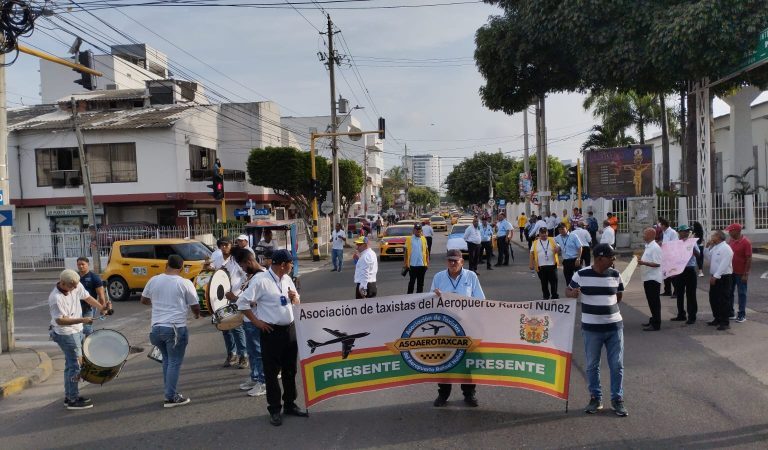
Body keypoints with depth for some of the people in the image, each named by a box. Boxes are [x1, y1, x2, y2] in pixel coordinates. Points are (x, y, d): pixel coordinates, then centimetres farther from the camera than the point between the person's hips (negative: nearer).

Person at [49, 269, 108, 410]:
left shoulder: (77, 286, -7)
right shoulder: (56, 299, -27)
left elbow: (87, 297, 8)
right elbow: (60, 320, -26)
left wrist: (101, 308, -5)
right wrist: (82, 320, -32)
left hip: (77, 331, 9)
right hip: (66, 334, -9)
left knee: (71, 364, 18)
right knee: (75, 364, -4)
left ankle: (69, 396, 30)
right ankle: (73, 400, 7)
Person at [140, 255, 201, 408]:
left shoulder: (153, 280, 4)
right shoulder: (185, 283, -7)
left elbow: (144, 300, 18)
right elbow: (195, 307, -1)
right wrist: (197, 315, 21)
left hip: (156, 327, 5)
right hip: (176, 328, -5)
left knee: (167, 359, 20)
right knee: (175, 362, 3)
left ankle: (169, 391, 25)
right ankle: (171, 397, 5)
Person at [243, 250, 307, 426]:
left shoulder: (287, 279, 8)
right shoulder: (260, 280, -15)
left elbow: (297, 302, 20)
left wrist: (295, 297, -3)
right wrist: (256, 321, -12)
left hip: (290, 329, 7)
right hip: (271, 332, -7)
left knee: (290, 370, 16)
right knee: (272, 372, 3)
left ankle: (290, 405, 30)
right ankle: (274, 410, 16)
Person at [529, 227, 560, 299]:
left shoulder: (552, 240, 5)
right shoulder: (535, 243, 5)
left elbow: (558, 248, 7)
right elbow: (532, 253, 4)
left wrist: (557, 248, -18)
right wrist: (531, 264, -3)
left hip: (552, 265, 0)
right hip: (541, 266, 1)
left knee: (554, 281, 2)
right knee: (544, 282, 9)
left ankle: (554, 296, 13)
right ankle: (546, 296, 22)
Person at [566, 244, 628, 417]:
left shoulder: (615, 275, 1)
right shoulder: (581, 275, -8)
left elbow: (619, 296, 16)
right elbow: (568, 290, 3)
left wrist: (606, 306, 10)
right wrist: (572, 293, -18)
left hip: (615, 326, 2)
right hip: (591, 328, -2)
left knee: (617, 365, 6)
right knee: (592, 365, 8)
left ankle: (617, 399, 20)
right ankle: (595, 398, 23)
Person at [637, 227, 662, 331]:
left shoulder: (655, 247, -17)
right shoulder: (648, 246, 14)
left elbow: (657, 264, -23)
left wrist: (643, 263, -28)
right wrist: (641, 260, 11)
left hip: (653, 278, -10)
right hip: (648, 278, 10)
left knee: (654, 302, -4)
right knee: (651, 301, 17)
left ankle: (656, 324, 1)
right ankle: (653, 320, 28)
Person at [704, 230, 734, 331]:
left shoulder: (726, 248, -17)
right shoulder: (714, 247, 11)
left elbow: (723, 265, -23)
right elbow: (706, 255, 24)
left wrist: (715, 276, -24)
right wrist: (707, 246, 8)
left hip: (723, 277, -9)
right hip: (714, 277, 9)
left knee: (723, 300, -5)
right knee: (713, 299, 15)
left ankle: (724, 323, 1)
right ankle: (717, 319, 27)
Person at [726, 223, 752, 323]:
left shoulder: (746, 242, -15)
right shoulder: (730, 241, 5)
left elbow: (749, 259, -15)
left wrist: (746, 274, -17)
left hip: (740, 273, -7)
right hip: (730, 272, 7)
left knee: (742, 293, 3)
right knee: (729, 292, 12)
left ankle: (742, 315, 11)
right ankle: (730, 313, 22)